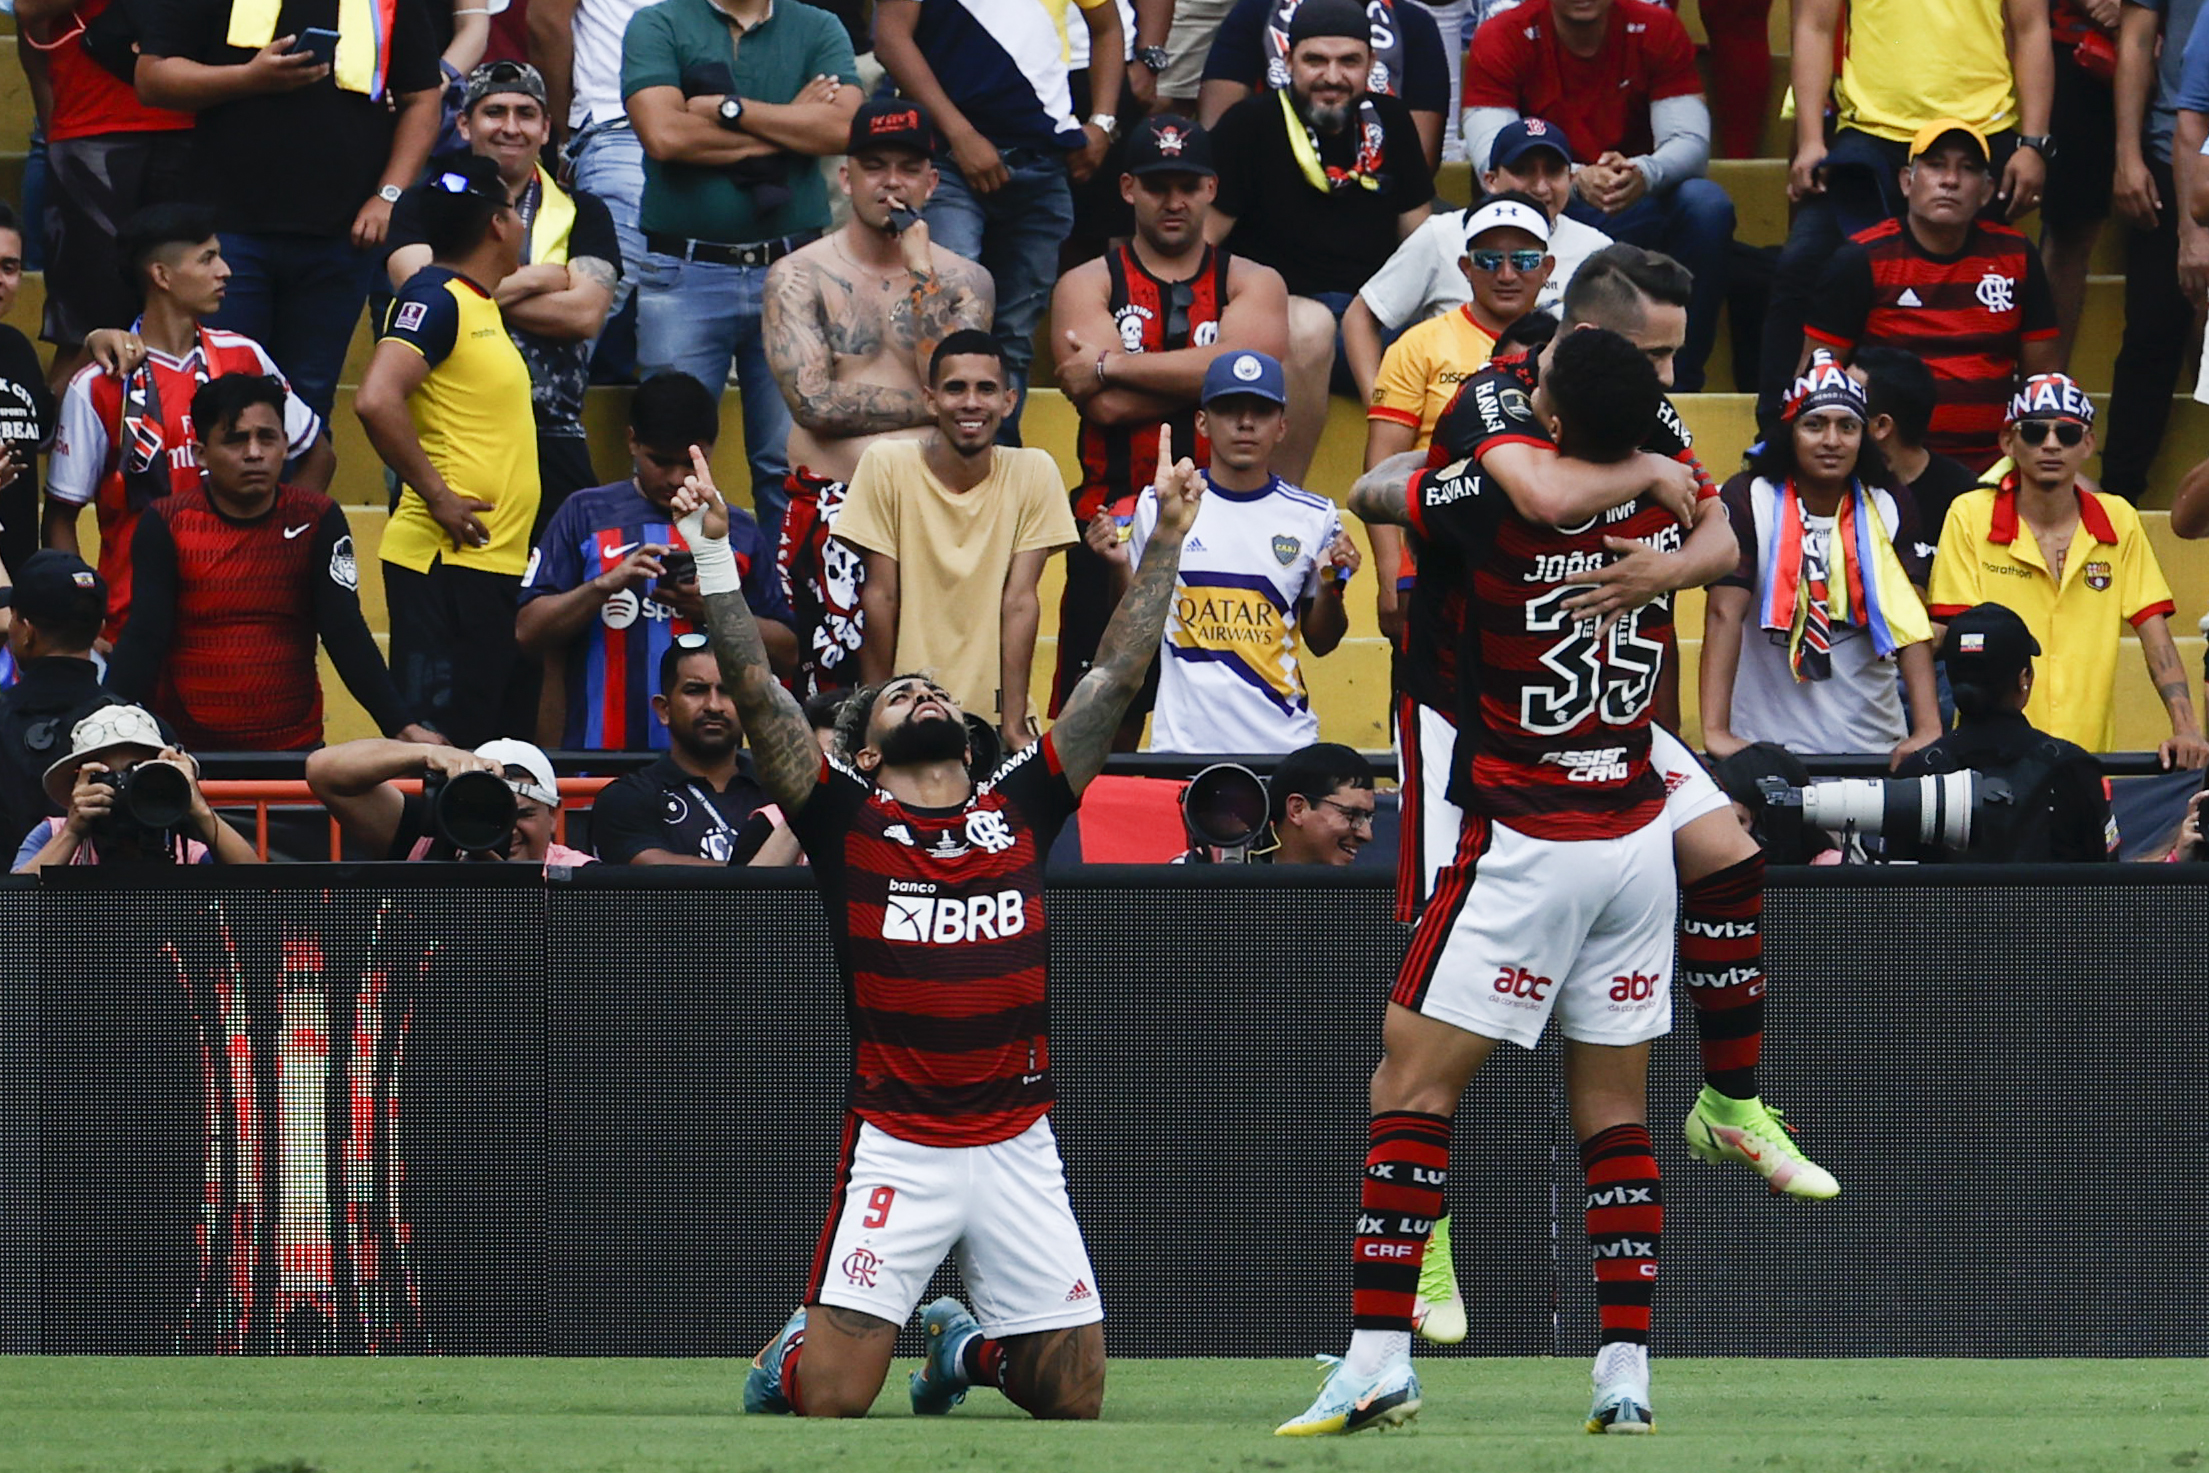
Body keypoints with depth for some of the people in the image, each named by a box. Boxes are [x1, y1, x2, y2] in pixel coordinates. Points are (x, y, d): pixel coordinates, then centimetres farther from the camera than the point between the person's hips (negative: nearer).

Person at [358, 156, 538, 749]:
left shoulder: (478, 304, 17)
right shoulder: (434, 299, -12)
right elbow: (376, 400, -25)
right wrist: (437, 497, -20)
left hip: (494, 564, 10)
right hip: (447, 565, -10)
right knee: (438, 743, -11)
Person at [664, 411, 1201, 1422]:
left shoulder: (1019, 809, 8)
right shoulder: (847, 819, 1)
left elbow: (1116, 676, 10)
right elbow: (756, 691, -7)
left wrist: (1167, 540, 7)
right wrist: (712, 553, -14)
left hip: (1018, 1144, 3)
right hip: (895, 1143, -3)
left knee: (1075, 1400, 4)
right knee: (829, 1402, -10)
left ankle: (967, 1345, 36)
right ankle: (793, 1347, 26)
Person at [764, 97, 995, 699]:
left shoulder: (963, 282, 11)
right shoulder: (798, 277, 4)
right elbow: (814, 401, -9)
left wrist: (920, 272, -6)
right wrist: (931, 402, -4)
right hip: (833, 508, -2)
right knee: (835, 695, -9)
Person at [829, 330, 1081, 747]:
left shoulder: (1034, 473, -1)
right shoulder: (887, 464, -4)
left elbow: (1019, 602, -4)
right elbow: (880, 595, -3)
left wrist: (1015, 726, -8)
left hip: (993, 712, 1)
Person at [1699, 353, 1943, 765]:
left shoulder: (1891, 512, 4)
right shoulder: (1748, 502, -4)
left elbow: (1910, 624, -5)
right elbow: (1724, 613, -13)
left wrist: (1928, 730, -19)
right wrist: (1715, 731, -24)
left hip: (1873, 745, 2)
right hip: (1766, 743, -2)